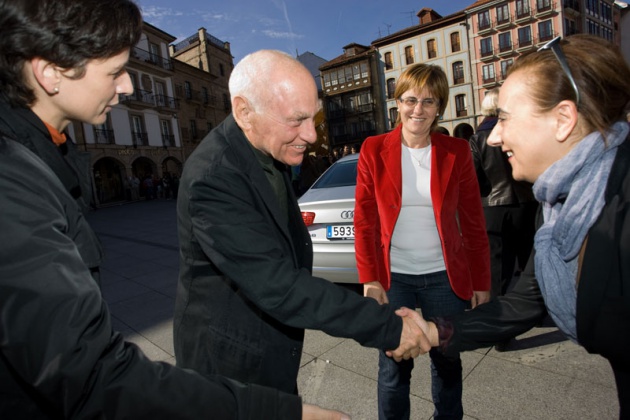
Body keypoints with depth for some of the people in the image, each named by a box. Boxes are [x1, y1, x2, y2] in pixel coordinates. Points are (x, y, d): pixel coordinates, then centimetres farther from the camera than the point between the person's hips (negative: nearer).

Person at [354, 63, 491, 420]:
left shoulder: (457, 151, -1)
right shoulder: (374, 150, -4)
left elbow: (474, 223, 3)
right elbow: (364, 220, -3)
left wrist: (481, 282, 4)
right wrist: (369, 279, -7)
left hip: (445, 277, 2)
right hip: (393, 278, -1)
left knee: (448, 361, 19)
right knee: (394, 366, 12)